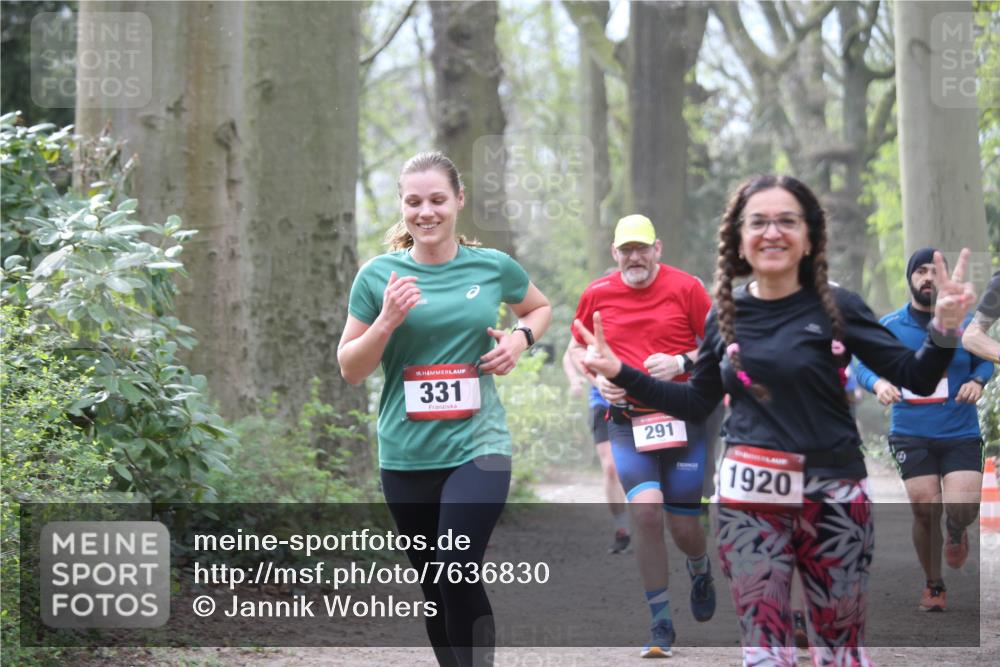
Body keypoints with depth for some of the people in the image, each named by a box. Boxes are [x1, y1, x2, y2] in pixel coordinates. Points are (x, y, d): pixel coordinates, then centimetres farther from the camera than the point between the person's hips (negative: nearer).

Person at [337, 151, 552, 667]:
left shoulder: (494, 267, 2)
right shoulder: (379, 275, 0)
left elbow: (540, 307, 22)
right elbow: (350, 369, 4)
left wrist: (520, 337, 1)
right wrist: (388, 320, -13)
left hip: (477, 446, -2)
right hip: (406, 455, 2)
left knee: (459, 575, -19)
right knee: (433, 589, 10)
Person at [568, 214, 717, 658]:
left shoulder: (686, 287, -1)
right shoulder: (596, 295, 5)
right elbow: (577, 349, 19)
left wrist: (680, 363, -14)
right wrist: (597, 377, 0)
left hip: (683, 421, -1)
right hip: (627, 423, 1)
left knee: (682, 526, 1)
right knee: (645, 507, -20)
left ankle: (700, 569, 42)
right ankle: (661, 624, -8)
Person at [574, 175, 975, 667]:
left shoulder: (836, 307, -3)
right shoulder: (725, 315, 5)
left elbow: (916, 378, -4)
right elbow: (696, 403, 17)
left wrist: (945, 329, -22)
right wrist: (620, 373, 10)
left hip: (832, 496, -2)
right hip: (750, 500, 2)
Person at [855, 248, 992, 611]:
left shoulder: (965, 324, 1)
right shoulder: (888, 327, 1)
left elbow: (985, 361, 12)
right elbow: (864, 364, 7)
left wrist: (977, 381, -10)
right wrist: (878, 383, -15)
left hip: (961, 434, 0)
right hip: (911, 434, 0)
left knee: (963, 509, -14)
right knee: (923, 509, -8)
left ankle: (955, 532, 28)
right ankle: (933, 587, 15)